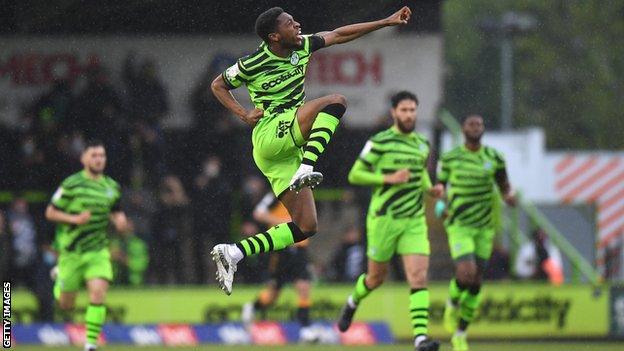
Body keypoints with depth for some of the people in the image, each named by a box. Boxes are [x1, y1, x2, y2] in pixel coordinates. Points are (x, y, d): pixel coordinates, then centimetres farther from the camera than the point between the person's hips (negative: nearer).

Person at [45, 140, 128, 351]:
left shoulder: (112, 187, 5)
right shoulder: (72, 184, -9)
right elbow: (50, 213, -5)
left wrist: (119, 220, 0)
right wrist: (74, 219, -20)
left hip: (98, 251, 2)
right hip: (71, 251, -2)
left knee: (98, 293, -19)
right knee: (66, 305, 8)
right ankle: (59, 278, 45)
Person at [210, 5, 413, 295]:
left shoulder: (302, 47, 10)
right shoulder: (252, 65, -6)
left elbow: (339, 35, 18)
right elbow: (218, 86, 8)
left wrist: (387, 22, 17)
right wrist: (244, 115, -6)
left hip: (289, 150, 8)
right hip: (270, 134, -8)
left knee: (306, 227, 0)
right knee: (336, 102, -22)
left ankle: (232, 253, -1)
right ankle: (305, 171, -36)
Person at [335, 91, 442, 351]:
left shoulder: (422, 144, 10)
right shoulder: (379, 142, -8)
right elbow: (355, 175, -7)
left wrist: (430, 189, 7)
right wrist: (389, 178, -18)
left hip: (414, 221, 3)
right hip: (384, 219, -3)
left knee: (419, 278, -13)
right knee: (377, 277, 11)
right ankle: (353, 302, 45)